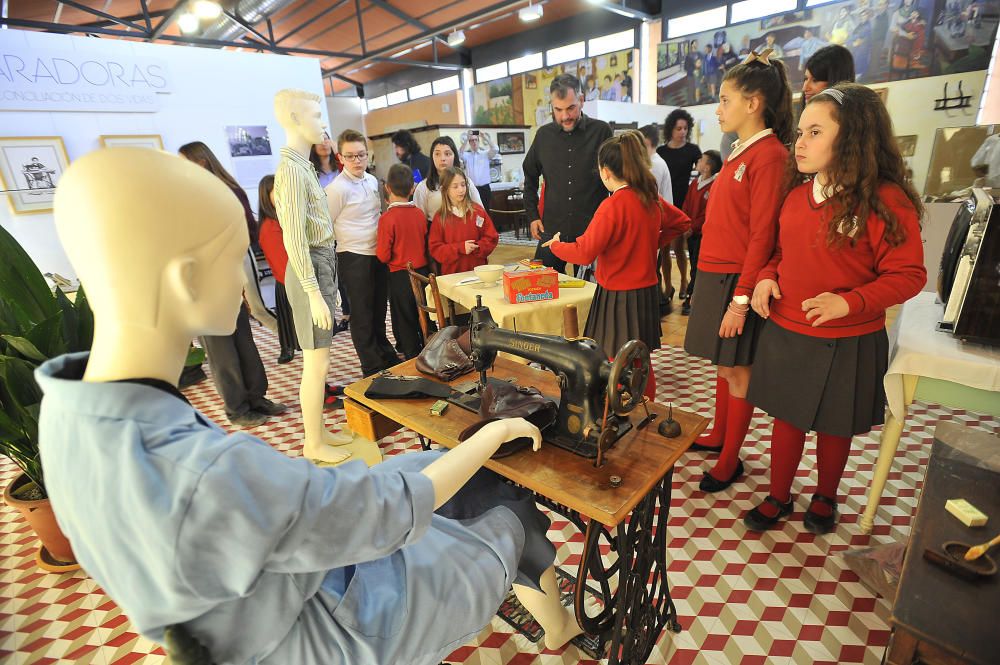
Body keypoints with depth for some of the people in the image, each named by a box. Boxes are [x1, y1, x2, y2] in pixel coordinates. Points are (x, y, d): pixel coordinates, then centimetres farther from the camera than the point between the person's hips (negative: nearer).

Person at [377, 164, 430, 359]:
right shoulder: (420, 213, -2)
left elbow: (383, 255, -14)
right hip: (423, 272, 5)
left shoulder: (387, 218, -16)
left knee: (405, 323, 8)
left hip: (400, 276, -5)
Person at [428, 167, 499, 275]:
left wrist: (476, 248, -16)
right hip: (451, 272, -1)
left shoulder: (478, 211, 1)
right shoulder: (440, 217, -1)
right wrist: (460, 248, -17)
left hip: (478, 270, 1)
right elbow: (434, 248, -4)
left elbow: (491, 238, 3)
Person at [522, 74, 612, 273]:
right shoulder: (544, 135, 7)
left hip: (593, 230, -2)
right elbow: (530, 177, 17)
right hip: (551, 230, 2)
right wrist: (533, 216, 10)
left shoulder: (601, 131, -1)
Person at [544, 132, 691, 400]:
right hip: (647, 290, 8)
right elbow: (682, 222, 21)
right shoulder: (652, 199, 5)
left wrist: (555, 245, -4)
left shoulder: (613, 205, -19)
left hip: (618, 296, -8)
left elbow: (585, 253, -21)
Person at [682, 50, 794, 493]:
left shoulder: (769, 155, -13)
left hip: (736, 281, -8)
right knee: (724, 365, 18)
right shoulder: (741, 153, 14)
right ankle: (718, 436, 34)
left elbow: (762, 236, -18)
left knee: (737, 371, 3)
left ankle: (730, 462, 17)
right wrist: (705, 285, 15)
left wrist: (740, 299, -19)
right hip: (714, 276, 8)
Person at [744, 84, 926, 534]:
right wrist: (767, 277, -5)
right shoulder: (797, 192, 3)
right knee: (786, 417, 16)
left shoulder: (886, 200, -14)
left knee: (834, 426, 16)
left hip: (846, 343, -4)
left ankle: (825, 498, 42)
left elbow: (908, 275, -11)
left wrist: (850, 302, -27)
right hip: (784, 333, 4)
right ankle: (778, 498, 35)